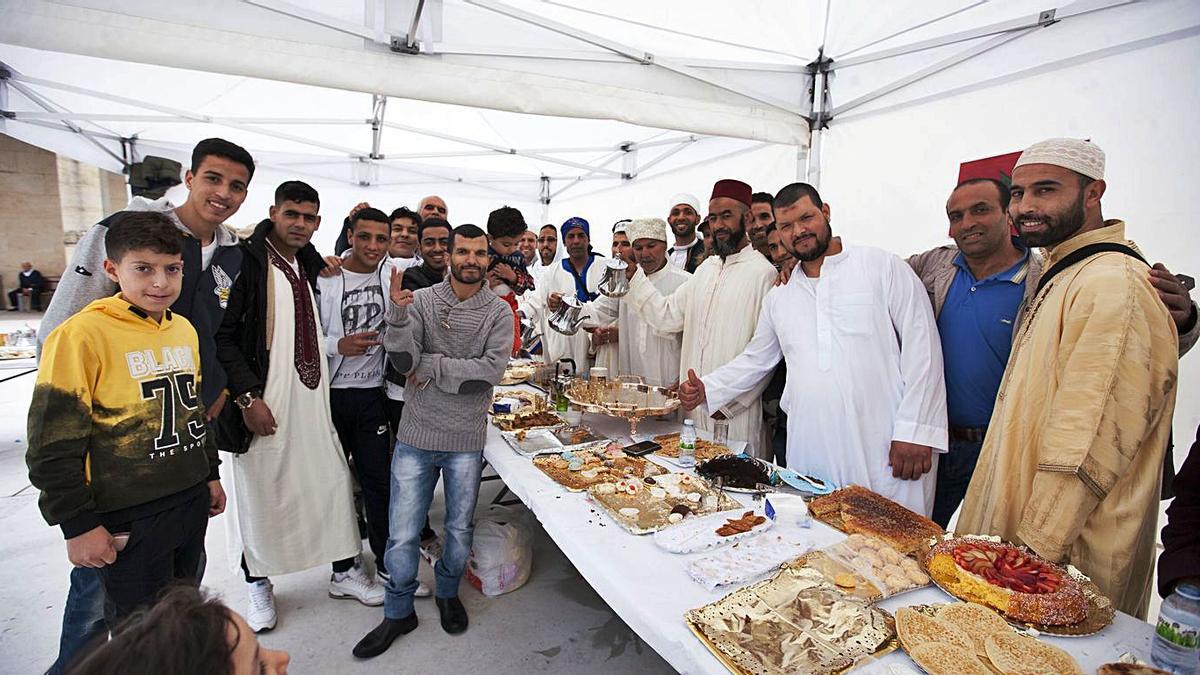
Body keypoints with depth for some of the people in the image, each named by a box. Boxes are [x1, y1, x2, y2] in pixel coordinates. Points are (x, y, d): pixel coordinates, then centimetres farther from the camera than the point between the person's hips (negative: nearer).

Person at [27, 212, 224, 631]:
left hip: (191, 502, 6)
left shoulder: (184, 330, 5)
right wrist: (79, 524, -12)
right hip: (130, 518, -6)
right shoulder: (83, 334, -15)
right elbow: (53, 444, -13)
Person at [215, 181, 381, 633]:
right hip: (264, 404, -5)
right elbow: (223, 337, -12)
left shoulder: (315, 268, 11)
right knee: (260, 494, 9)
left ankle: (344, 572, 28)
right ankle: (257, 583, 31)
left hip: (314, 400, 6)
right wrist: (247, 396, -17)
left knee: (333, 483, 11)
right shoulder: (247, 262, -9)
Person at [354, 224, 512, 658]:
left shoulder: (498, 312, -4)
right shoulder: (421, 300, -3)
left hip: (467, 440, 0)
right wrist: (397, 315, -28)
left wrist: (431, 366, -14)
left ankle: (448, 593, 44)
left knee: (460, 528, 16)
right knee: (402, 534, 8)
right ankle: (398, 612, 32)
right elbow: (403, 361, -13)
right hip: (417, 434, 0)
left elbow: (491, 371, -16)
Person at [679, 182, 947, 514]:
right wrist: (706, 390, 8)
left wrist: (915, 432, -10)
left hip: (884, 450, -3)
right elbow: (755, 360, 22)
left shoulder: (883, 267, 1)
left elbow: (922, 350, -4)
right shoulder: (779, 296, 14)